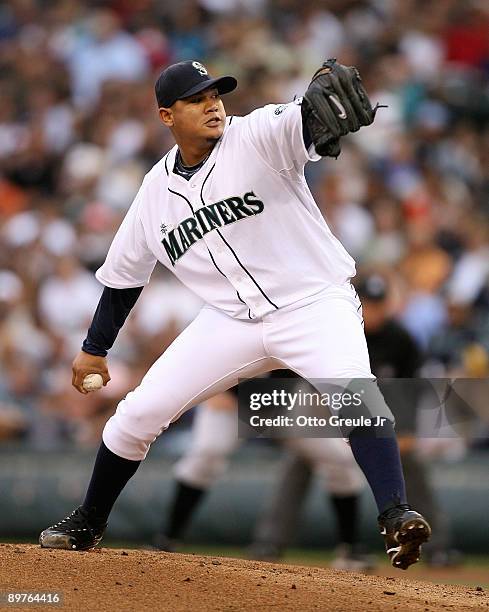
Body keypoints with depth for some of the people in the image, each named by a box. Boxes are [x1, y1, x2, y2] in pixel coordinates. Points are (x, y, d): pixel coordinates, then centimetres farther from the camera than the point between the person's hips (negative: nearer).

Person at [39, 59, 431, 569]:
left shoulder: (257, 137, -11)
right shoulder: (156, 190, 4)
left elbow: (306, 123, -33)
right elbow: (123, 273, 17)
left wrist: (328, 95, -57)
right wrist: (94, 349, 20)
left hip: (315, 303, -4)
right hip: (232, 320, 4)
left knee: (352, 390, -34)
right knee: (137, 413, 1)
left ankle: (395, 516, -35)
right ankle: (87, 525, 22)